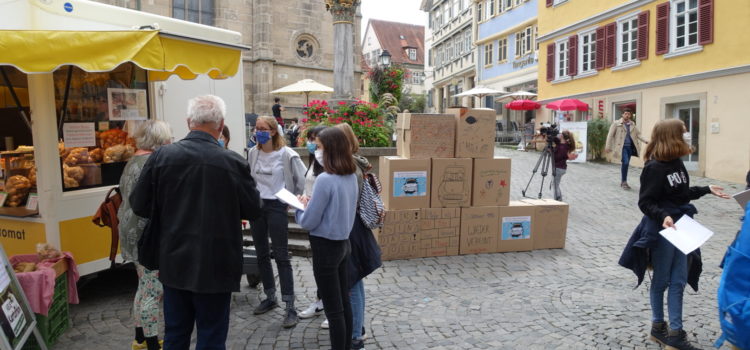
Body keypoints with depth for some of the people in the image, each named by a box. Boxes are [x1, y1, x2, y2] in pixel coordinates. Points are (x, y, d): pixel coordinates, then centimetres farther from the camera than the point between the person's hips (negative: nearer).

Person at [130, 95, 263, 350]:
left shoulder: (161, 156, -7)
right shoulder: (233, 162, -15)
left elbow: (139, 206, 0)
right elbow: (253, 210, -5)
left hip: (175, 262, 3)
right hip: (215, 265, -3)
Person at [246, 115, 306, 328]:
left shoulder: (286, 154, -11)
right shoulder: (253, 153, 4)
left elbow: (301, 179, -4)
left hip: (276, 206, -6)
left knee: (281, 257, -5)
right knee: (261, 254, 14)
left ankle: (290, 307, 2)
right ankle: (270, 297, 30)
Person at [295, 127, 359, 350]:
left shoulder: (325, 180, -22)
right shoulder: (351, 177, 3)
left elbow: (308, 223, -17)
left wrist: (300, 207, 2)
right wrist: (311, 203, 9)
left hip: (325, 247, -8)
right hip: (343, 243, 8)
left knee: (333, 309, 4)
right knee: (344, 303, 18)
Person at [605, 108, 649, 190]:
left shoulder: (632, 124, 10)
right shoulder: (616, 123, -4)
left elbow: (638, 134, 15)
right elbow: (610, 135, -5)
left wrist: (645, 141, 1)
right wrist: (607, 146, -9)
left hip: (630, 146, 5)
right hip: (622, 146, -5)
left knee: (626, 164, 10)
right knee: (625, 163, -16)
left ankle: (623, 182, 20)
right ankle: (624, 181, -3)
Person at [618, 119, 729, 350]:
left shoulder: (676, 162, 7)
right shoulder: (655, 167, -18)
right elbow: (645, 203, -19)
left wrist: (707, 190, 21)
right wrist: (663, 216, -34)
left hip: (681, 228, 8)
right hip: (662, 230, -8)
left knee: (679, 281, 10)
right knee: (661, 281, 7)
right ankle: (658, 326, 25)